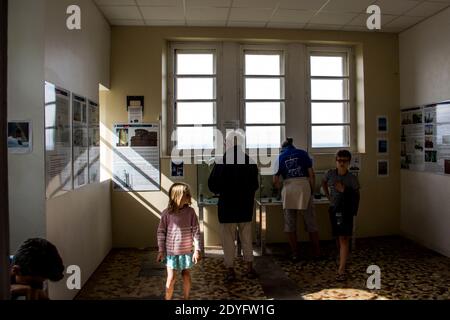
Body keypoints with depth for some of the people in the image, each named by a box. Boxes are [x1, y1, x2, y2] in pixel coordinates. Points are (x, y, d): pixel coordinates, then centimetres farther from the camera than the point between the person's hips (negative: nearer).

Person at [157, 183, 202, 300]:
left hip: (186, 251, 2)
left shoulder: (190, 212, -8)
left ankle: (186, 298, 34)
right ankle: (167, 298, 23)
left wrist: (197, 250, -8)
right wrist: (161, 250, -3)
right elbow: (161, 232, -4)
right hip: (171, 251, -2)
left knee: (186, 275, 15)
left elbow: (196, 231, -5)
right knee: (171, 278, 2)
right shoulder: (167, 213, -11)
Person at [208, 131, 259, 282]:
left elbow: (212, 184, -9)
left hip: (227, 206, -3)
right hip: (246, 206, 3)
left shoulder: (221, 162, -13)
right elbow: (255, 185, 5)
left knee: (228, 239, 8)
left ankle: (230, 270, 12)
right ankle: (250, 268, 19)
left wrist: (218, 191, 11)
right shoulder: (250, 161, -3)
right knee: (246, 238, 15)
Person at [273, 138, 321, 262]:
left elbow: (275, 180, 6)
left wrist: (280, 187, 24)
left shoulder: (280, 157, 11)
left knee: (290, 224, 8)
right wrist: (312, 190, 12)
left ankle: (294, 254, 12)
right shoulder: (303, 153, 11)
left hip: (288, 189, 0)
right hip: (304, 186, 0)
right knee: (311, 222, 8)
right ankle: (317, 252, 14)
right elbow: (312, 174, 4)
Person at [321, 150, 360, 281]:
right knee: (338, 237, 16)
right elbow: (324, 183, 20)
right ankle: (342, 259, 38)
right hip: (334, 209, 4)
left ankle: (341, 270, -14)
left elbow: (356, 196, -4)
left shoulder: (352, 178, -8)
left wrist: (344, 190, -16)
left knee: (344, 238, -11)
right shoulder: (330, 173, -1)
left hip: (346, 210, -4)